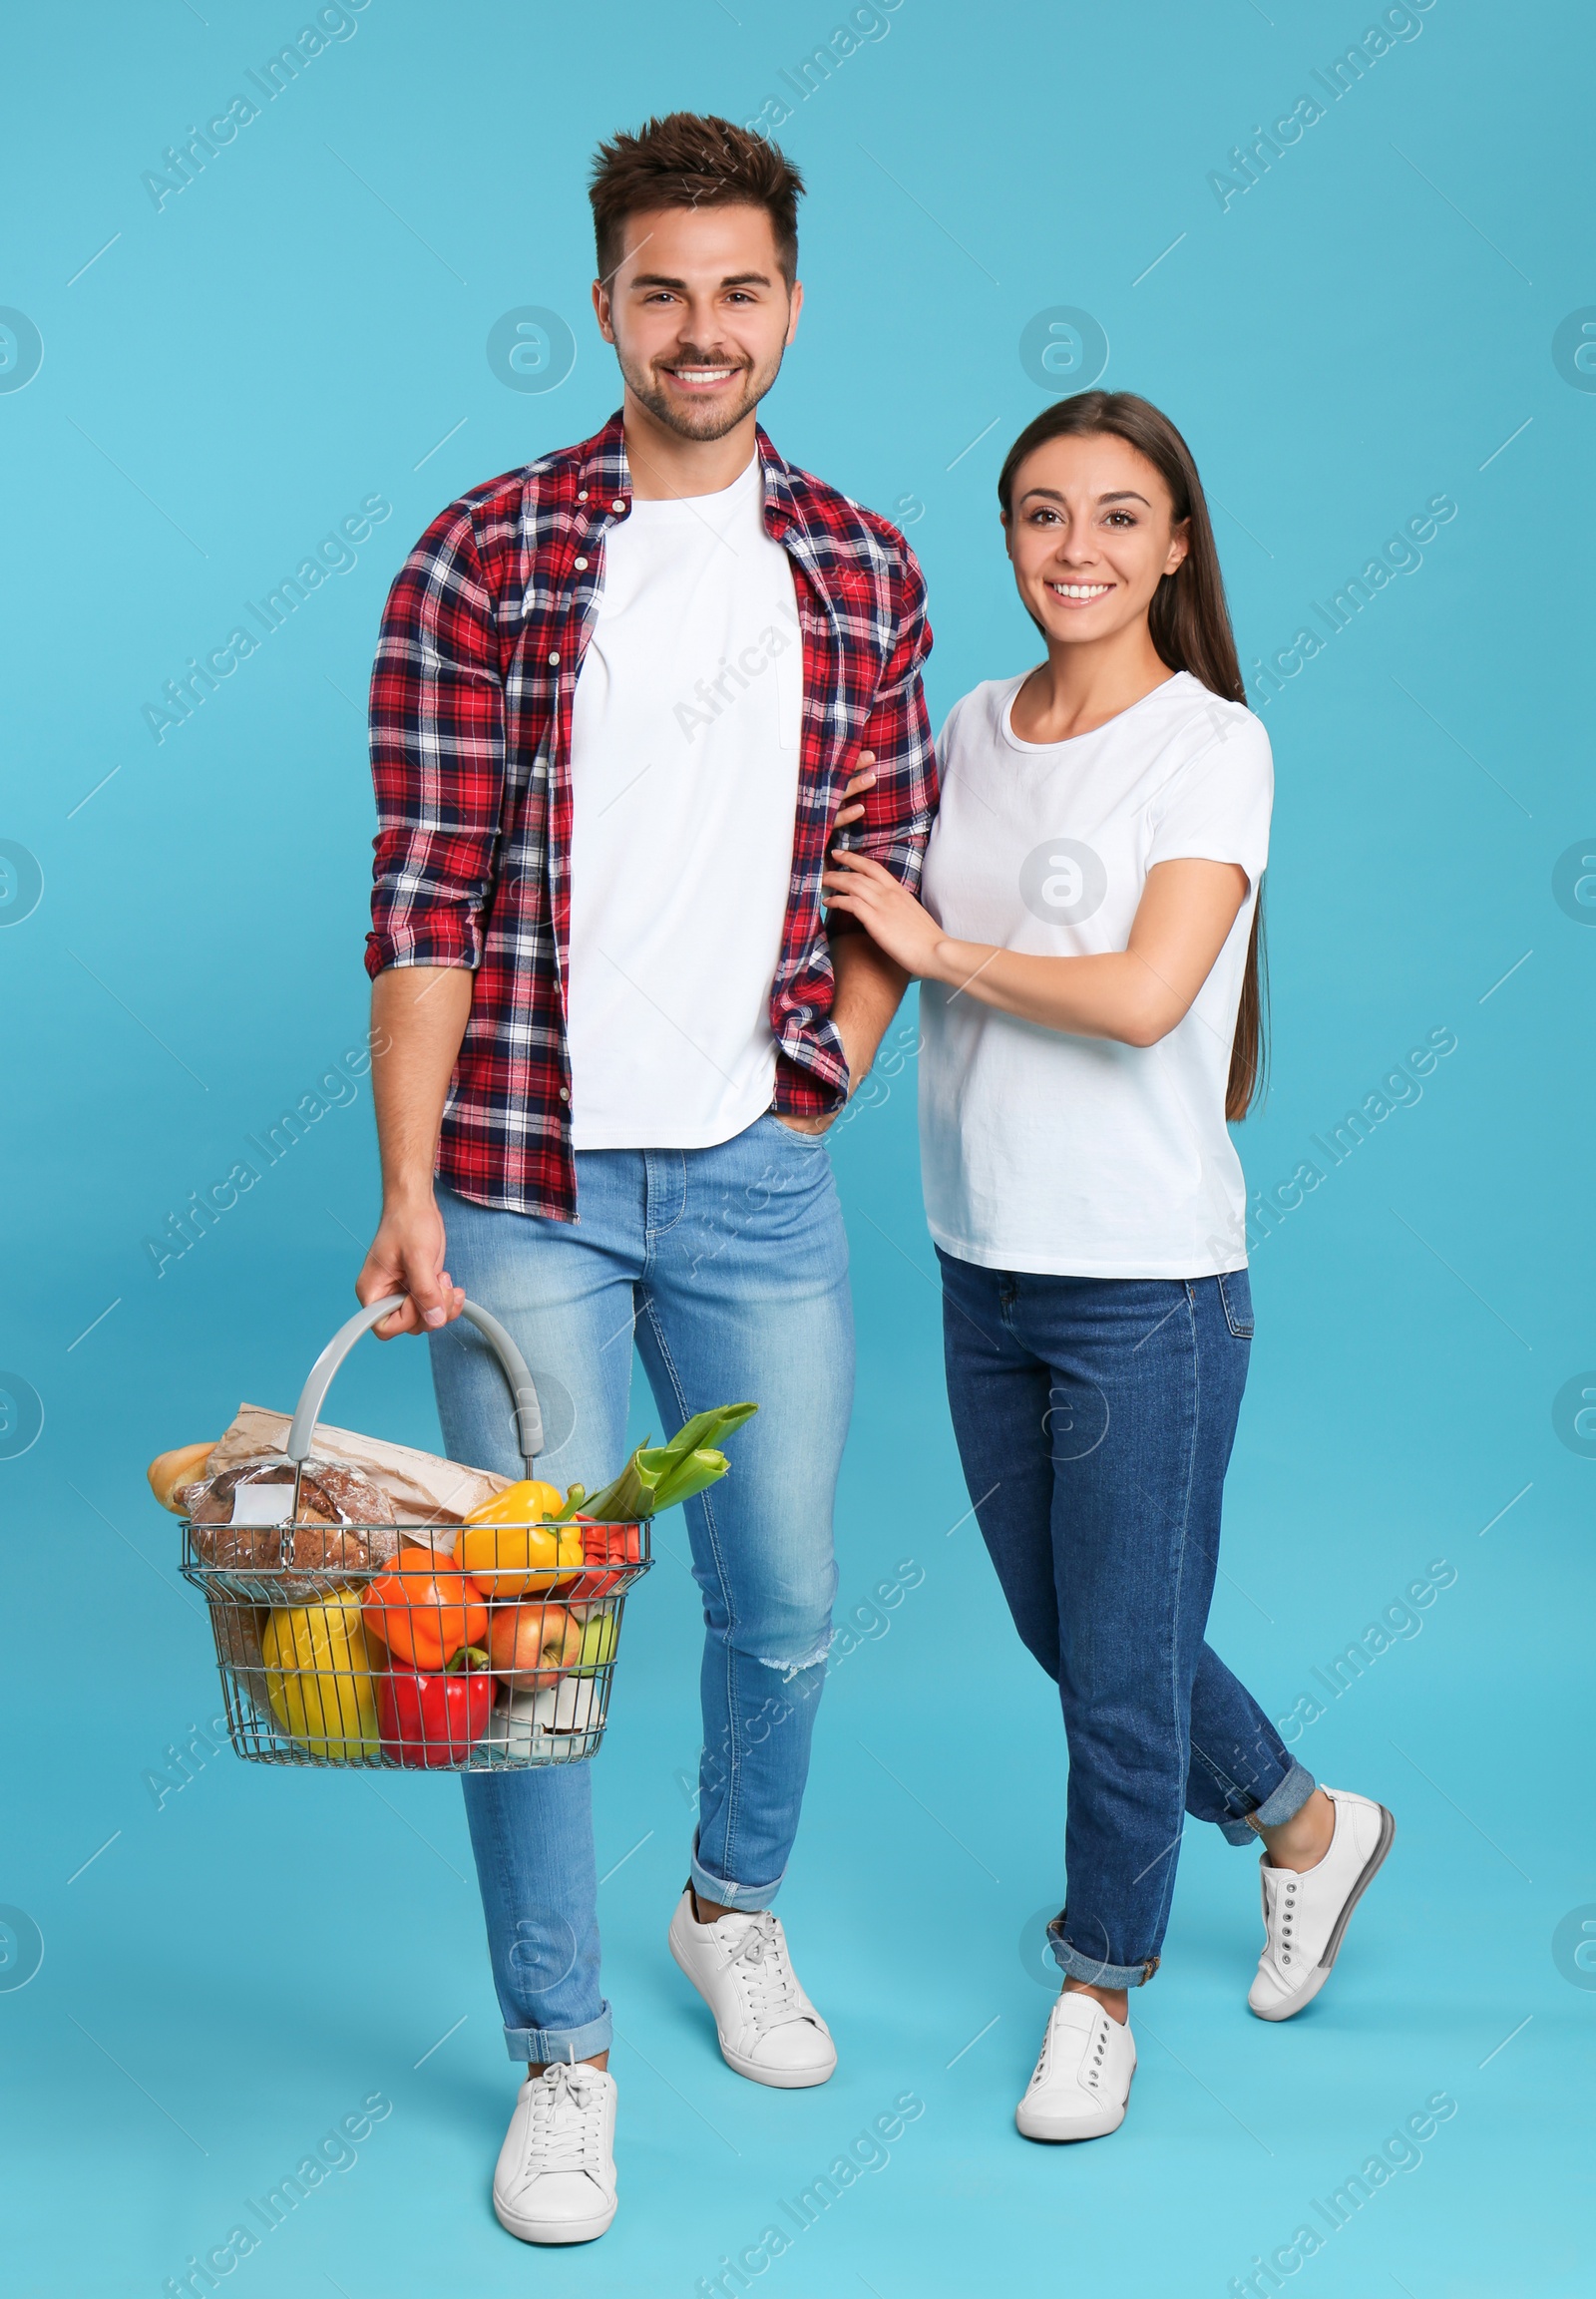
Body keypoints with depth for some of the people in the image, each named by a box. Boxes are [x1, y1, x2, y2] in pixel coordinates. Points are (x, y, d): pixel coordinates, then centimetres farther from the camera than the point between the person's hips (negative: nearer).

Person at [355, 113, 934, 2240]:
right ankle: (562, 2056, 21)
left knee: (788, 1607, 14)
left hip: (756, 1183, 3)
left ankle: (736, 1908, 43)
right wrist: (407, 1191, -12)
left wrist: (828, 1071, 1)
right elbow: (424, 899, -8)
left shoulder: (865, 573, 5)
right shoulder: (485, 557, -5)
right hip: (524, 1189, -3)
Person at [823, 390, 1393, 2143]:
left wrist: (937, 945, -13)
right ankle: (1305, 1823, 43)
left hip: (1147, 1285, -6)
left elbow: (1140, 995, -23)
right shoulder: (973, 728, 7)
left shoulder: (1212, 746, -11)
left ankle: (1102, 1982, 29)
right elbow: (896, 923, 19)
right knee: (1064, 1634, 19)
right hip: (982, 1265, 7)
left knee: (1125, 1666, 5)